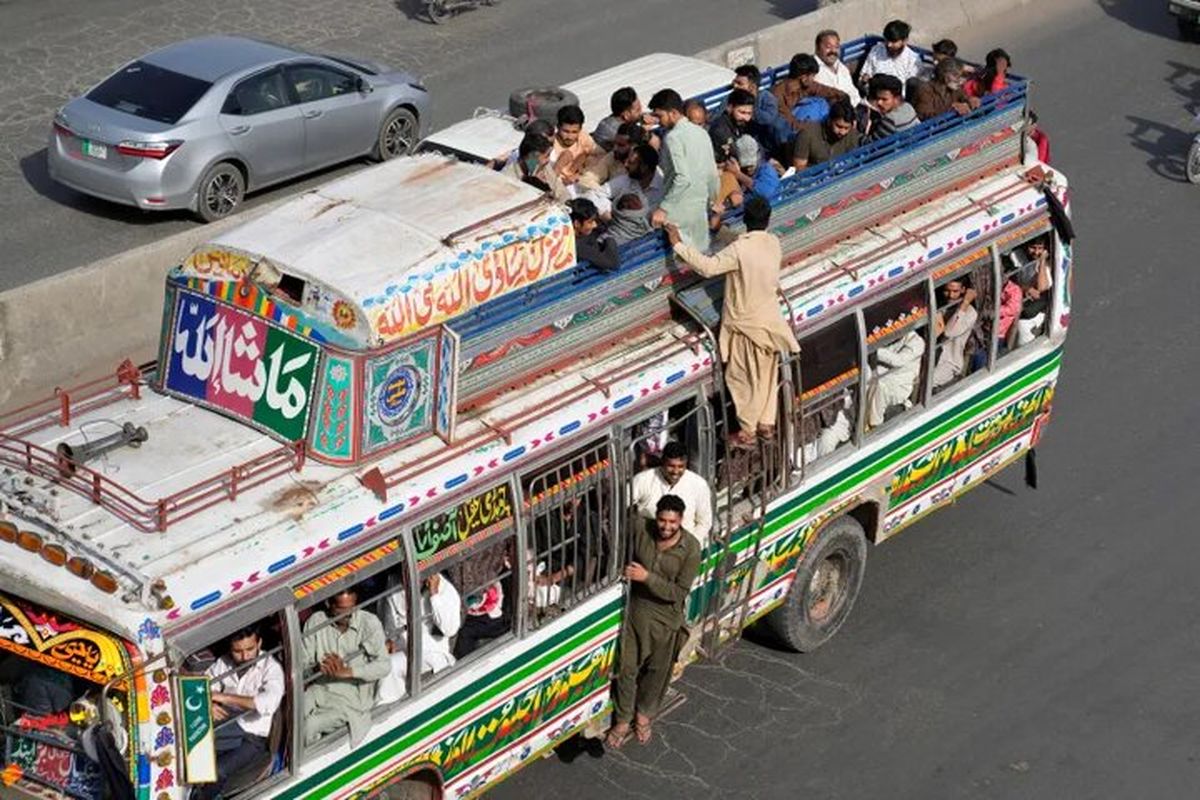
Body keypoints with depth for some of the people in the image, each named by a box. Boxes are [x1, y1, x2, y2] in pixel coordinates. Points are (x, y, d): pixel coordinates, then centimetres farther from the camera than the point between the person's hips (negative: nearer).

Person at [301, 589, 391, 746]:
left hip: (351, 697, -3)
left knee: (310, 726, -25)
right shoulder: (316, 621, 1)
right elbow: (302, 664, 1)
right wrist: (317, 668, -24)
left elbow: (384, 666, -16)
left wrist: (346, 672, -28)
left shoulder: (369, 623, -8)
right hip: (319, 690, 3)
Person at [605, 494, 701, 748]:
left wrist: (647, 577, -30)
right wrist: (625, 571, -18)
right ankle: (623, 720, 29)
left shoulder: (690, 549, -22)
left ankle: (644, 714, 43)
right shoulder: (641, 531, -16)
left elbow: (679, 592, -21)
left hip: (666, 618, -1)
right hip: (636, 611, 1)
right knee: (627, 667, 10)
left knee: (657, 670, 18)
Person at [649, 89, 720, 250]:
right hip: (700, 208, 8)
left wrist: (663, 209, -21)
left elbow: (682, 178, -24)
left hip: (679, 212, -8)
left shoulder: (673, 137, -15)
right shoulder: (701, 132, 9)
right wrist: (712, 201, 27)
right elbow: (712, 174, 14)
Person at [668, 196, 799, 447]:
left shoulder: (739, 250, -27)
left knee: (741, 378, 8)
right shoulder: (774, 243, -5)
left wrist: (679, 245, -18)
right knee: (767, 375, 19)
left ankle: (747, 431, 16)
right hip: (770, 320, 6)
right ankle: (766, 423, 29)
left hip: (746, 324, -6)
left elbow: (708, 267, -26)